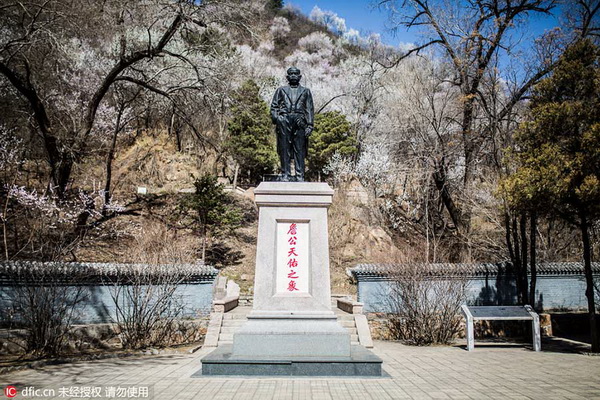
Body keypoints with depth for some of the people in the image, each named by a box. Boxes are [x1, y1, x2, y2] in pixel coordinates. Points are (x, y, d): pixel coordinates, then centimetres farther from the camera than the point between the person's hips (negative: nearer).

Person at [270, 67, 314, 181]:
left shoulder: (306, 91, 21)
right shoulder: (281, 90, 22)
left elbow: (310, 110, 12)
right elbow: (274, 106, 15)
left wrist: (310, 125, 0)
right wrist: (276, 118, -3)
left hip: (299, 122, 0)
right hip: (284, 121, 1)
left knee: (300, 150, -5)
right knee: (284, 149, -3)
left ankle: (300, 176, -4)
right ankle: (285, 175, 0)